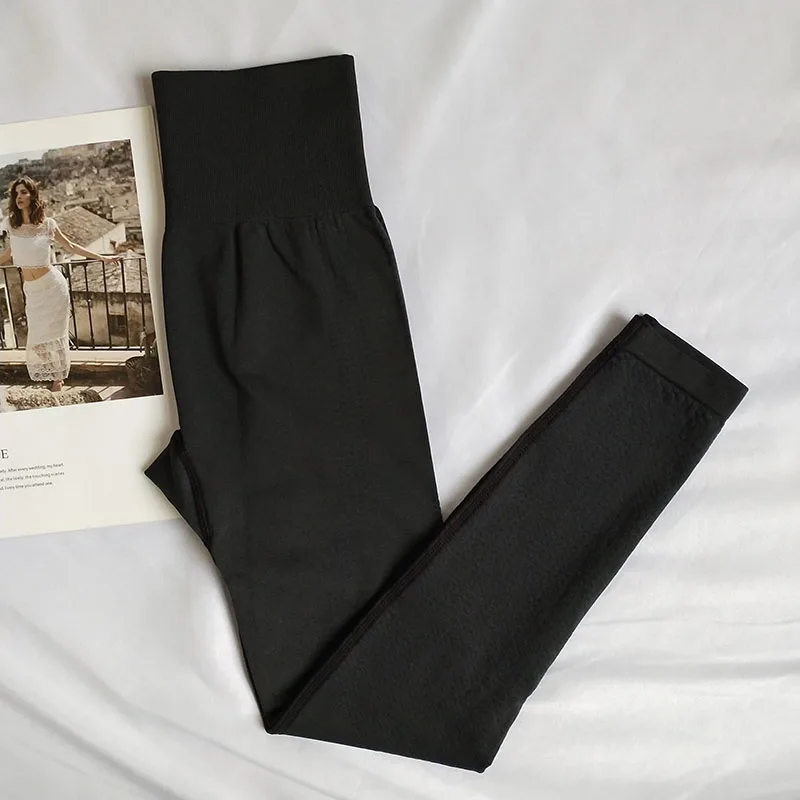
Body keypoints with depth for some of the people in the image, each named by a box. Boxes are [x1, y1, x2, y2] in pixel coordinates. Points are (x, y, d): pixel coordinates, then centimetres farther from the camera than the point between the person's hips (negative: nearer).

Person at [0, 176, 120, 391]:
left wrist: (101, 258, 6)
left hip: (52, 285, -3)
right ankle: (55, 378, 23)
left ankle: (58, 378, 19)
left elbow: (71, 246, 6)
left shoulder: (47, 224, -6)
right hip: (31, 290, 3)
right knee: (37, 337, 5)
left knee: (54, 333, 4)